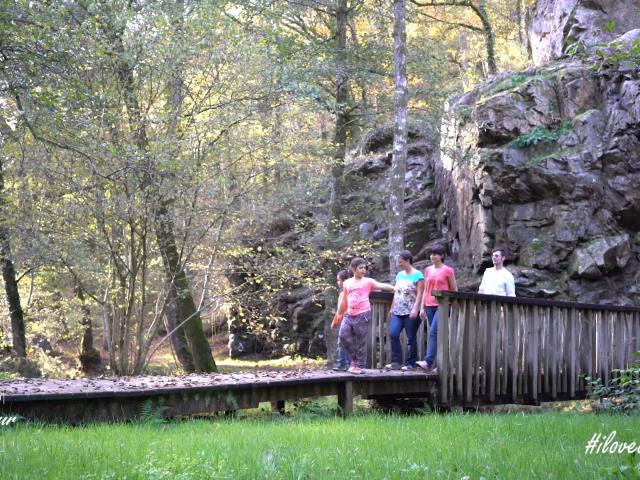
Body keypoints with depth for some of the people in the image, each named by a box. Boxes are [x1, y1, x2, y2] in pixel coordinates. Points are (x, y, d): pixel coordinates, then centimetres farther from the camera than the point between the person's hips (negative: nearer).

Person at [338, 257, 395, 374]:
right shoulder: (347, 283, 13)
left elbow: (381, 285, -12)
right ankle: (354, 358, 13)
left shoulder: (368, 282, 2)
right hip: (349, 315, 4)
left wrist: (393, 288, -28)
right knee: (343, 335, -6)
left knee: (361, 341, -1)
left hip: (362, 315, -4)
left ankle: (360, 366, 6)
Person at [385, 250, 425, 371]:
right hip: (398, 311, 6)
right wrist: (392, 308, 18)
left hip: (410, 312, -6)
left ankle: (411, 364, 6)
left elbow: (420, 294, -11)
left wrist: (415, 309, -20)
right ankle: (396, 362, -3)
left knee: (411, 338, -1)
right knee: (393, 334, -7)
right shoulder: (400, 275, 16)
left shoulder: (418, 275, -4)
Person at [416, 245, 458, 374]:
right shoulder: (428, 270, 14)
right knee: (436, 334, 6)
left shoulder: (448, 271, -2)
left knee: (434, 332, -18)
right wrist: (423, 308, 14)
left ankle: (428, 362, -25)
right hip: (430, 306, 6)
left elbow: (454, 290, 2)